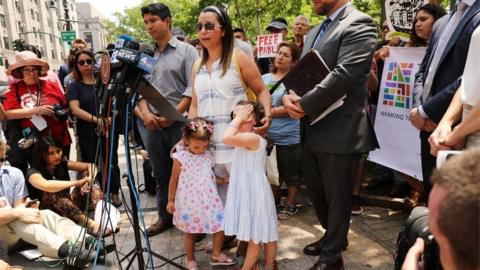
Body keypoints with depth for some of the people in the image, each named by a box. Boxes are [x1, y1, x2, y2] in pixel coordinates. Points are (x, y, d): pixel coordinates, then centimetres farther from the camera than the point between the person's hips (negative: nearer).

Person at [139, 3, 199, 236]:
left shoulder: (186, 51, -1)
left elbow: (193, 88, -9)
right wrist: (146, 112, -5)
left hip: (180, 122, -5)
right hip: (154, 124, 5)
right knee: (161, 173, 13)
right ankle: (165, 216, 26)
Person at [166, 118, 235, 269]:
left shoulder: (209, 156, 0)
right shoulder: (180, 157, -11)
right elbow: (174, 180, -2)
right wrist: (171, 200, 2)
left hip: (209, 199, 4)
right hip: (189, 201, -3)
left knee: (220, 227, 6)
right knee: (190, 232, 12)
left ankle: (216, 255, 30)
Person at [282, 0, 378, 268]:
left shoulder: (359, 24, -10)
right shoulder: (314, 33, 17)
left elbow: (343, 74, -21)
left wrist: (304, 105, -19)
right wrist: (290, 95, -8)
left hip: (340, 132, -8)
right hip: (311, 130, 8)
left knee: (337, 197, 8)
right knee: (316, 191, 21)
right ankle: (333, 236, 45)